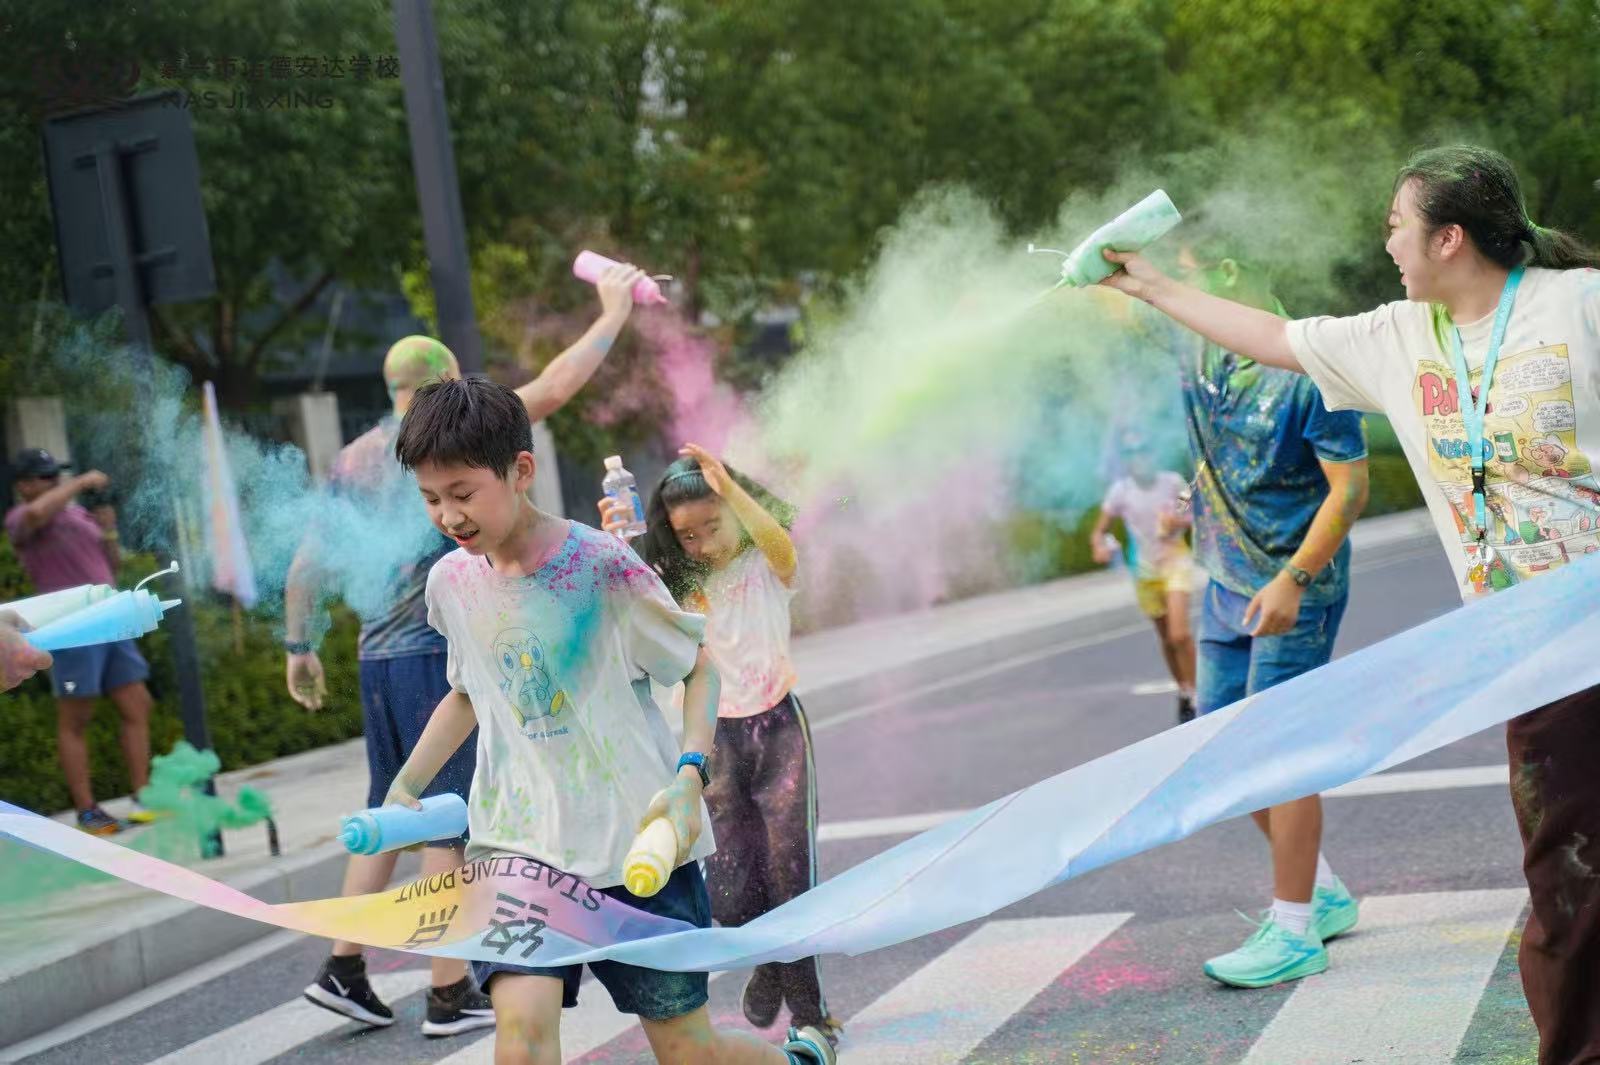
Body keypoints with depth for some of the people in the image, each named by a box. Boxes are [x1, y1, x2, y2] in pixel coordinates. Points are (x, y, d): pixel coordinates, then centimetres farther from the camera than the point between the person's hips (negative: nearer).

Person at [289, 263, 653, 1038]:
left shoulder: (354, 459, 11)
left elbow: (308, 559, 11)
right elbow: (552, 389, -8)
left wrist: (298, 646, 18)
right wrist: (614, 314, 2)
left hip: (379, 660, 7)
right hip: (438, 654, -7)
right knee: (446, 821, -2)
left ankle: (343, 968, 14)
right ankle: (450, 996, 2)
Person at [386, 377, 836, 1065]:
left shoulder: (603, 566, -13)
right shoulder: (451, 581, 2)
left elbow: (700, 667, -2)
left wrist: (688, 777, -17)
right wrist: (403, 790, 12)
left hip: (637, 842, -3)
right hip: (518, 844, 3)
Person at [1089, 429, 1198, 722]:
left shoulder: (1172, 482, -7)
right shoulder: (1120, 490, -7)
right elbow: (1098, 531, -3)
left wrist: (1180, 520, -16)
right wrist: (1100, 548, -26)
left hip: (1176, 560, -2)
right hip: (1145, 569, 2)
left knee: (1180, 634, -18)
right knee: (1166, 638, 13)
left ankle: (1193, 694, -4)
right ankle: (1183, 693, 32)